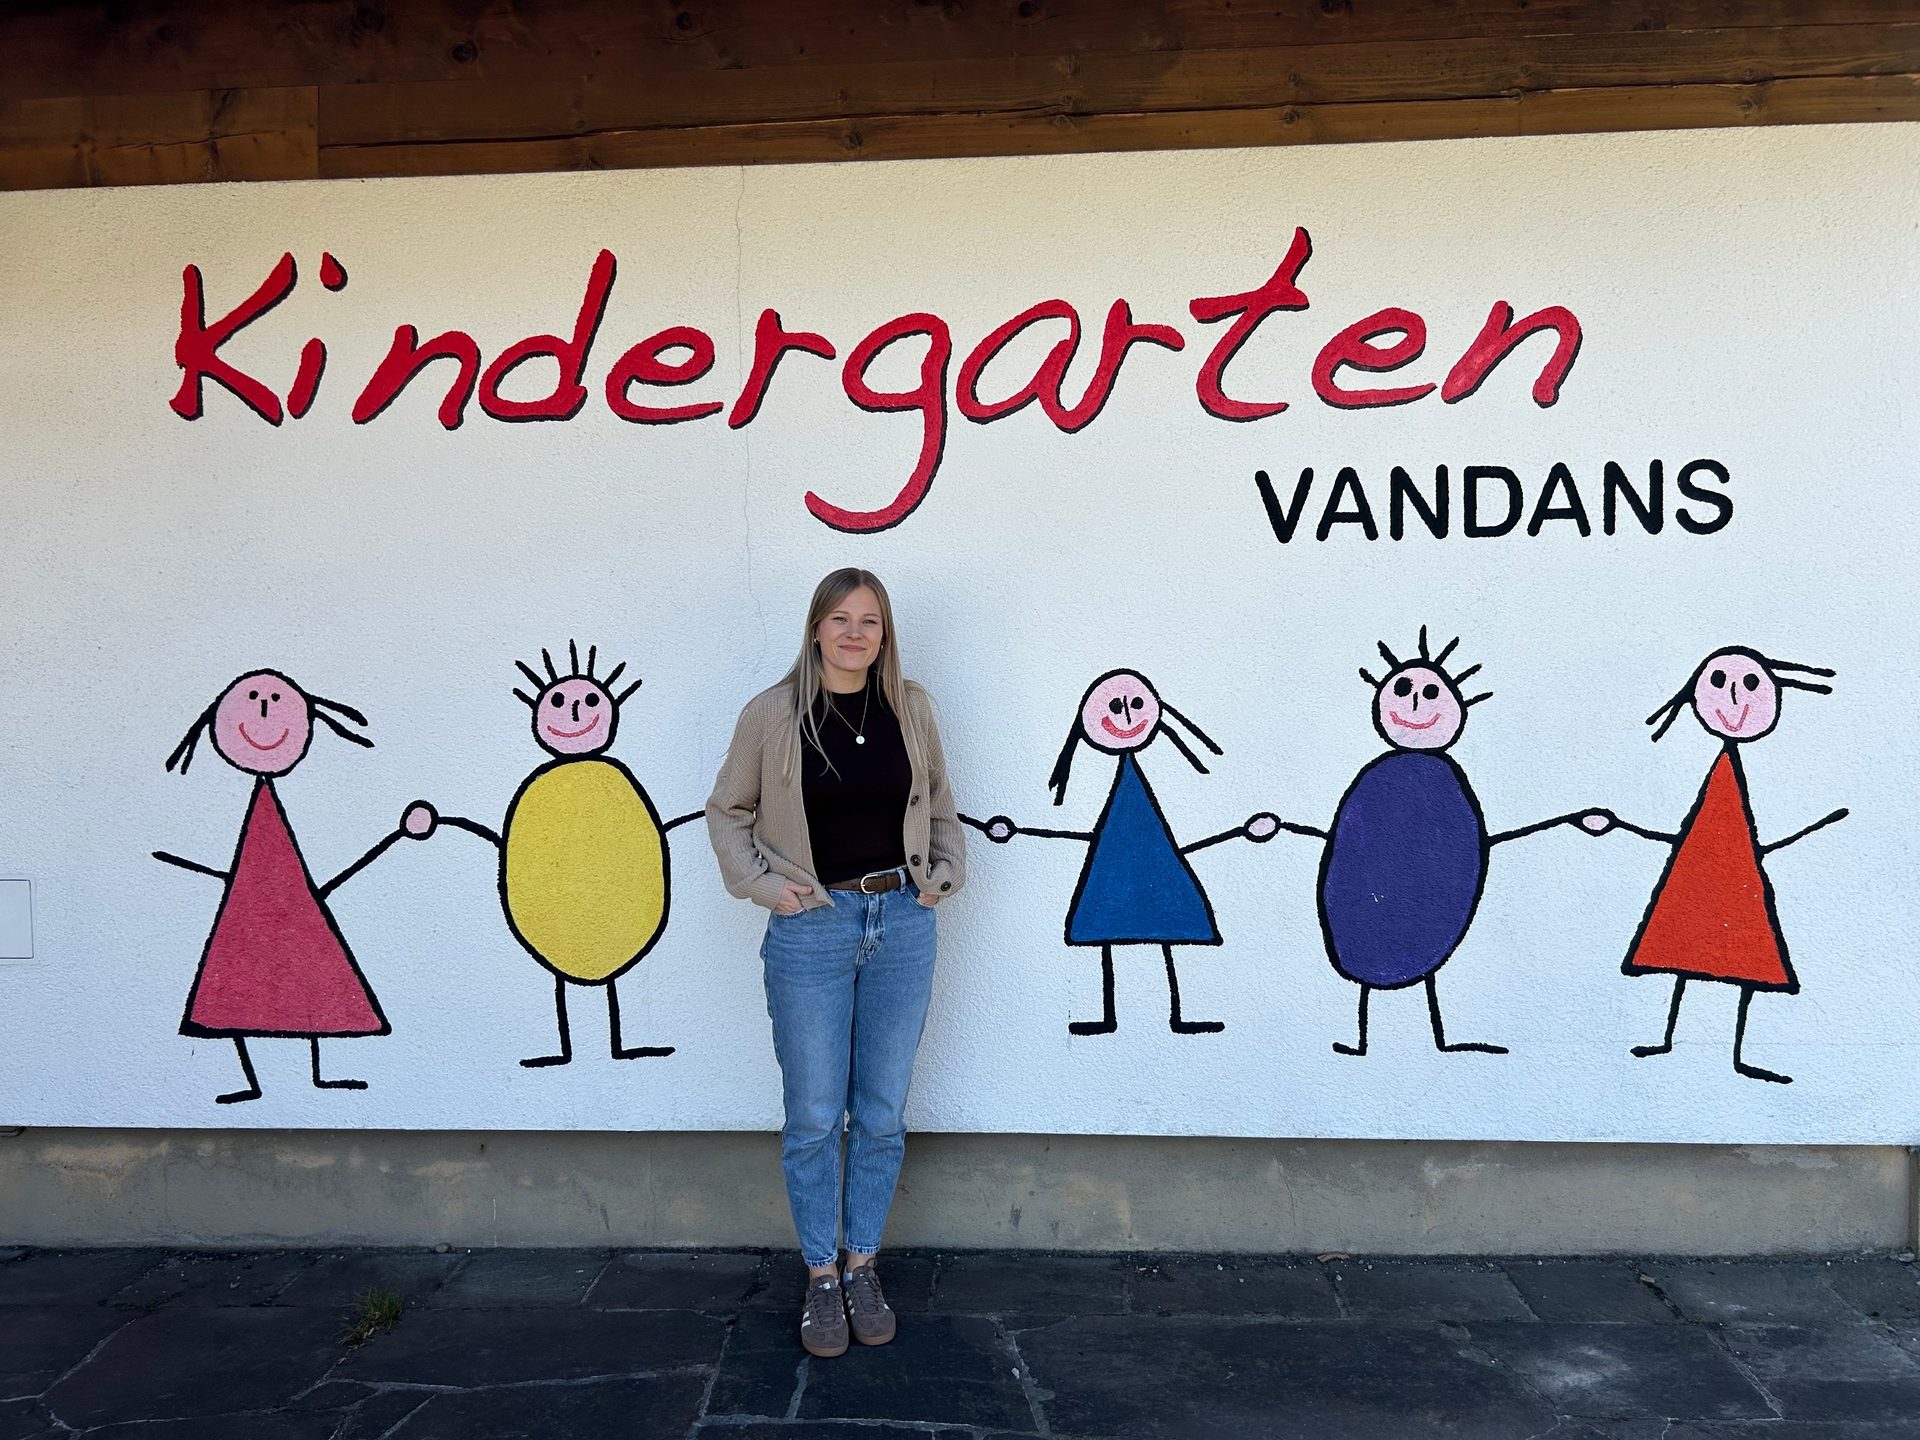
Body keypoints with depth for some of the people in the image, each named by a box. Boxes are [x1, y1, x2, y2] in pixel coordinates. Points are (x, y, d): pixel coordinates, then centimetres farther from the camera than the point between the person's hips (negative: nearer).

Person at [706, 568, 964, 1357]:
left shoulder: (910, 707, 2)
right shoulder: (772, 714, -6)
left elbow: (937, 803, 16)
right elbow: (727, 810, 6)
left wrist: (944, 872, 3)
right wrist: (762, 883, -6)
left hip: (902, 925, 3)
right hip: (811, 930, -2)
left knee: (882, 1114, 11)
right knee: (814, 1116, 6)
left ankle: (862, 1266, 28)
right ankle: (821, 1277, 24)